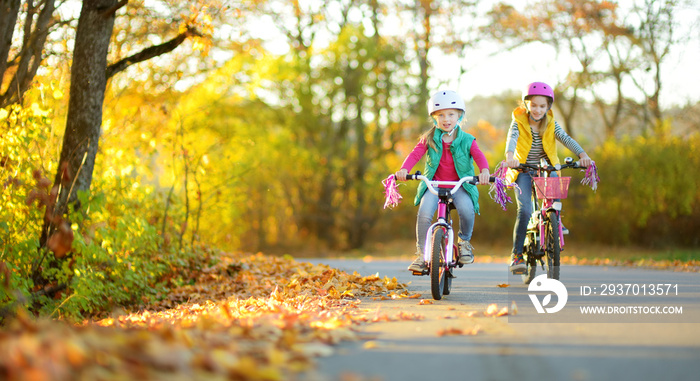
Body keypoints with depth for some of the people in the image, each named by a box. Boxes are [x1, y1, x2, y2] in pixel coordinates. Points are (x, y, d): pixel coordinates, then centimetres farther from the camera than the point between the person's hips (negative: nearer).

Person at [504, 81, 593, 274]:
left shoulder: (551, 124, -1)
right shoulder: (519, 122, -9)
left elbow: (566, 139, -15)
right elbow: (512, 138, -28)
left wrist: (582, 154, -34)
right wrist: (509, 155, -50)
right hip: (524, 171, -2)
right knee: (524, 210, -20)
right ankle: (516, 254, -15)